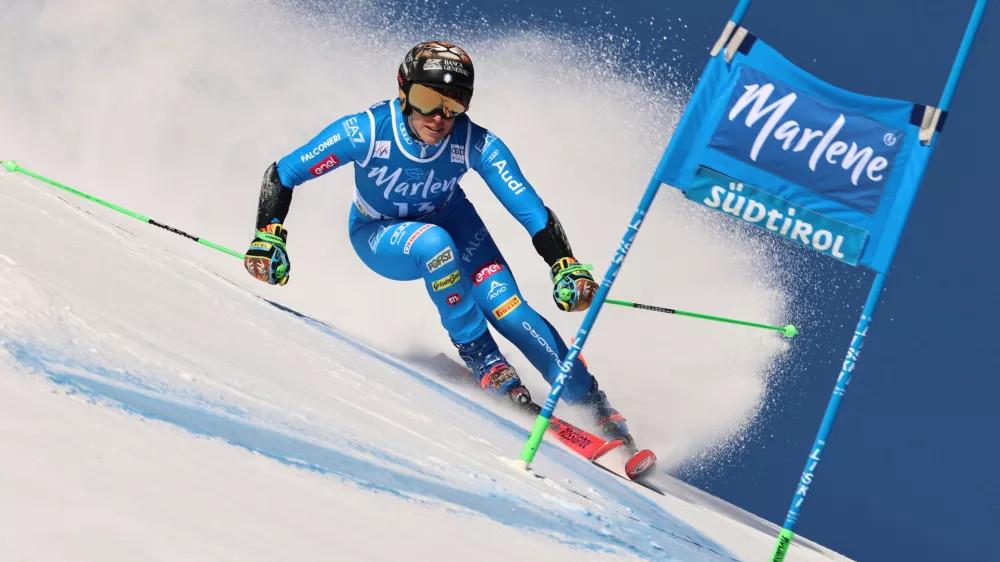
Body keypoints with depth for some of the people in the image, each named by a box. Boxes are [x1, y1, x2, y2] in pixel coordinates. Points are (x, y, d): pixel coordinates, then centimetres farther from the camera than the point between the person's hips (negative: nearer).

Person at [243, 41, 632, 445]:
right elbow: (279, 176, -24)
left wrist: (567, 269, -41)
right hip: (378, 235, -1)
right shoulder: (366, 131, -33)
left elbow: (531, 210, -29)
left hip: (448, 218, 1)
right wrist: (267, 239, -33)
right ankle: (479, 356, -17)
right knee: (435, 244, -37)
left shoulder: (478, 145, -30)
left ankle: (591, 402, -6)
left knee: (506, 306, -20)